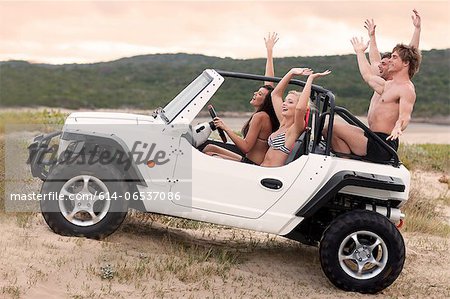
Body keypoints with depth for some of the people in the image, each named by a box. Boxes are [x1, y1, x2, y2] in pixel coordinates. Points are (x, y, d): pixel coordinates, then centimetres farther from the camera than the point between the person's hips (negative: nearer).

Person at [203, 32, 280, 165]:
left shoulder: (260, 116, -21)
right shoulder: (266, 115, 4)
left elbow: (246, 146, -25)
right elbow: (269, 82, 13)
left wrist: (226, 128, -21)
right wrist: (270, 51, 20)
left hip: (252, 167, -10)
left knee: (209, 154, -12)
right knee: (210, 147, 13)